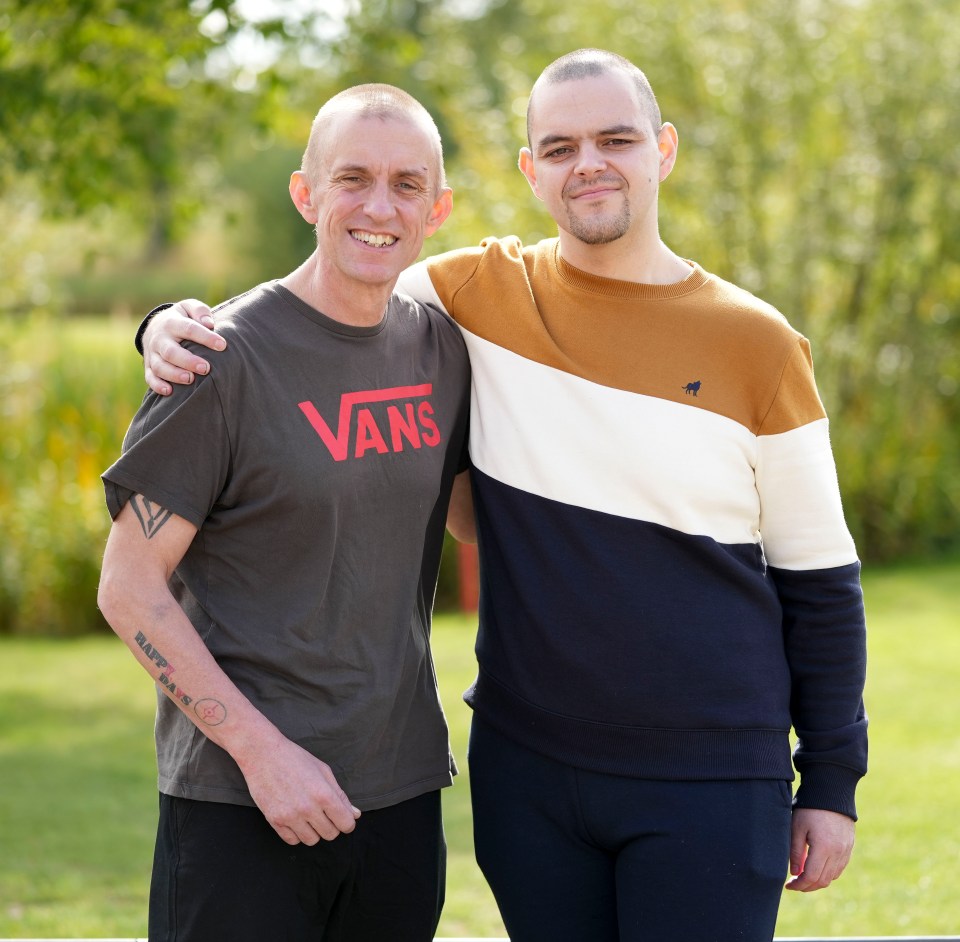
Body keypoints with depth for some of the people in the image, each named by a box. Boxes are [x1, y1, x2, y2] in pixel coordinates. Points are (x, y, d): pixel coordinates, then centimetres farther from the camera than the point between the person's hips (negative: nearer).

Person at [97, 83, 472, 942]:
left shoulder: (439, 347, 7)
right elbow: (129, 589, -10)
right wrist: (260, 749, -15)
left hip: (403, 792, 5)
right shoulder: (231, 359, -10)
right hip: (238, 802, -5)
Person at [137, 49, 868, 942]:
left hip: (709, 784, -2)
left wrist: (831, 782, 3)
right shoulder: (482, 292, 1)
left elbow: (818, 577, 3)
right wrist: (177, 326, -12)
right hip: (526, 768, 2)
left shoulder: (757, 344, -2)